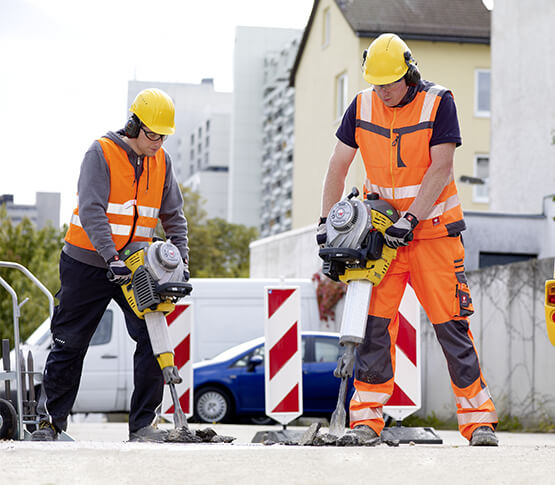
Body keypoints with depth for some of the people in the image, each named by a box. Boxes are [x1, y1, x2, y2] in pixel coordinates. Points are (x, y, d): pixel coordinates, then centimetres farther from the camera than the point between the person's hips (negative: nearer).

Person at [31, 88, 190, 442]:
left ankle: (143, 424, -4)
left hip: (135, 267, 4)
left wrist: (181, 260, -6)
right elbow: (92, 210, -22)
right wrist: (111, 258, -32)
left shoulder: (162, 162, 3)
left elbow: (174, 217, 8)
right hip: (88, 264, -4)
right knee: (69, 343, 6)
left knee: (153, 339, -10)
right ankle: (51, 421, 19)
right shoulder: (101, 154, -12)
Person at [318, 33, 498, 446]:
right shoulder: (361, 107, 2)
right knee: (374, 322, -5)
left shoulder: (438, 103, -8)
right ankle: (367, 417, 1)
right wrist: (328, 220, 0)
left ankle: (479, 421, 1)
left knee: (451, 324, -4)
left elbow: (441, 168, -14)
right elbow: (338, 166, 8)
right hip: (380, 228, 3)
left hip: (433, 229, -3)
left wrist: (411, 218, -22)